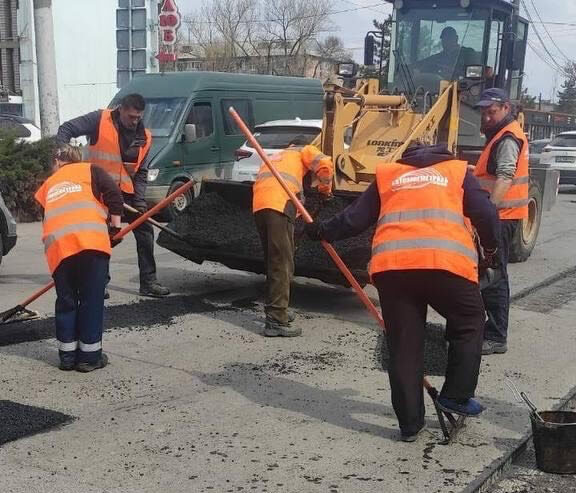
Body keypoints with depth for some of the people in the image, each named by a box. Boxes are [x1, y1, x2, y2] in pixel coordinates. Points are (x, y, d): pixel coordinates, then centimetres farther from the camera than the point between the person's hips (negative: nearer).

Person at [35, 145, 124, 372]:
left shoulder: (48, 185, 33)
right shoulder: (90, 170, 22)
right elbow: (113, 194, 7)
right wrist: (115, 225, 12)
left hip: (57, 244, 3)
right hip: (90, 239, -3)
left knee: (66, 301, 17)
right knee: (91, 299, 6)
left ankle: (68, 355, 22)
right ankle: (90, 356, 11)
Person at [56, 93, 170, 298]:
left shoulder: (144, 137, 2)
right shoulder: (100, 120, -10)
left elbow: (141, 172, 6)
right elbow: (66, 129, -10)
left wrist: (139, 199, -5)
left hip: (127, 191, 4)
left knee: (145, 232, 2)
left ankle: (149, 282, 10)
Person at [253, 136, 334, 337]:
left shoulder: (275, 157, 41)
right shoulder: (304, 151, 22)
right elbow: (325, 164, 1)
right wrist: (325, 189, 18)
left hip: (258, 205, 7)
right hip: (279, 203, -7)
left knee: (273, 262, 18)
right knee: (282, 264, -9)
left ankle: (276, 311, 26)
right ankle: (276, 321, -14)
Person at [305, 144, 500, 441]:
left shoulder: (386, 175, 28)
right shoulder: (457, 170, 24)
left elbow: (355, 219, 24)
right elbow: (486, 214, 12)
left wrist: (322, 231, 40)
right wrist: (491, 248, 30)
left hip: (392, 266, 2)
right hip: (446, 263, -2)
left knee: (404, 345, 10)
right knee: (469, 324, 22)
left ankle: (409, 423, 16)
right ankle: (455, 396, 19)